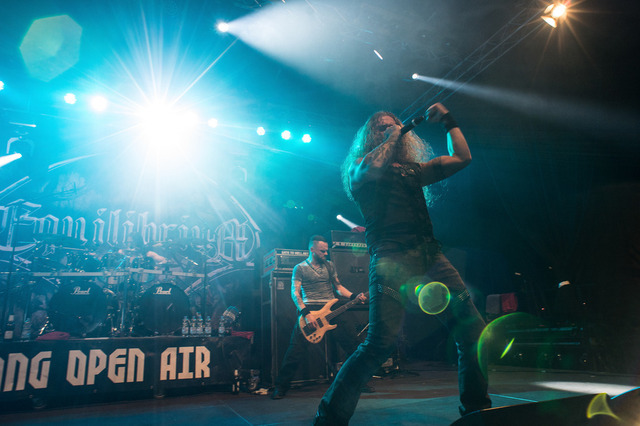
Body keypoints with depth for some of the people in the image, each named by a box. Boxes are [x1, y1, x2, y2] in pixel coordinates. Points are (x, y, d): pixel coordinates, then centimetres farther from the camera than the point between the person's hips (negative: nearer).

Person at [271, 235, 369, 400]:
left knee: (352, 343, 0)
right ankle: (281, 387, 2)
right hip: (310, 308, -4)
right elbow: (295, 293, -5)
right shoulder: (300, 268, 3)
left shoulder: (330, 266, 16)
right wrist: (306, 313, -18)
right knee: (296, 348, -12)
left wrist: (355, 296, 3)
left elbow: (338, 287, 19)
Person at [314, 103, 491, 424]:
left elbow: (461, 158, 28)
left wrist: (448, 121, 26)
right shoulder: (360, 165, 13)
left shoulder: (414, 168, 27)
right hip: (391, 260, -6)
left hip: (430, 257, 6)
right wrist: (393, 136, 3)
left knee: (473, 331, 0)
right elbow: (371, 169, -12)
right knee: (381, 343, -19)